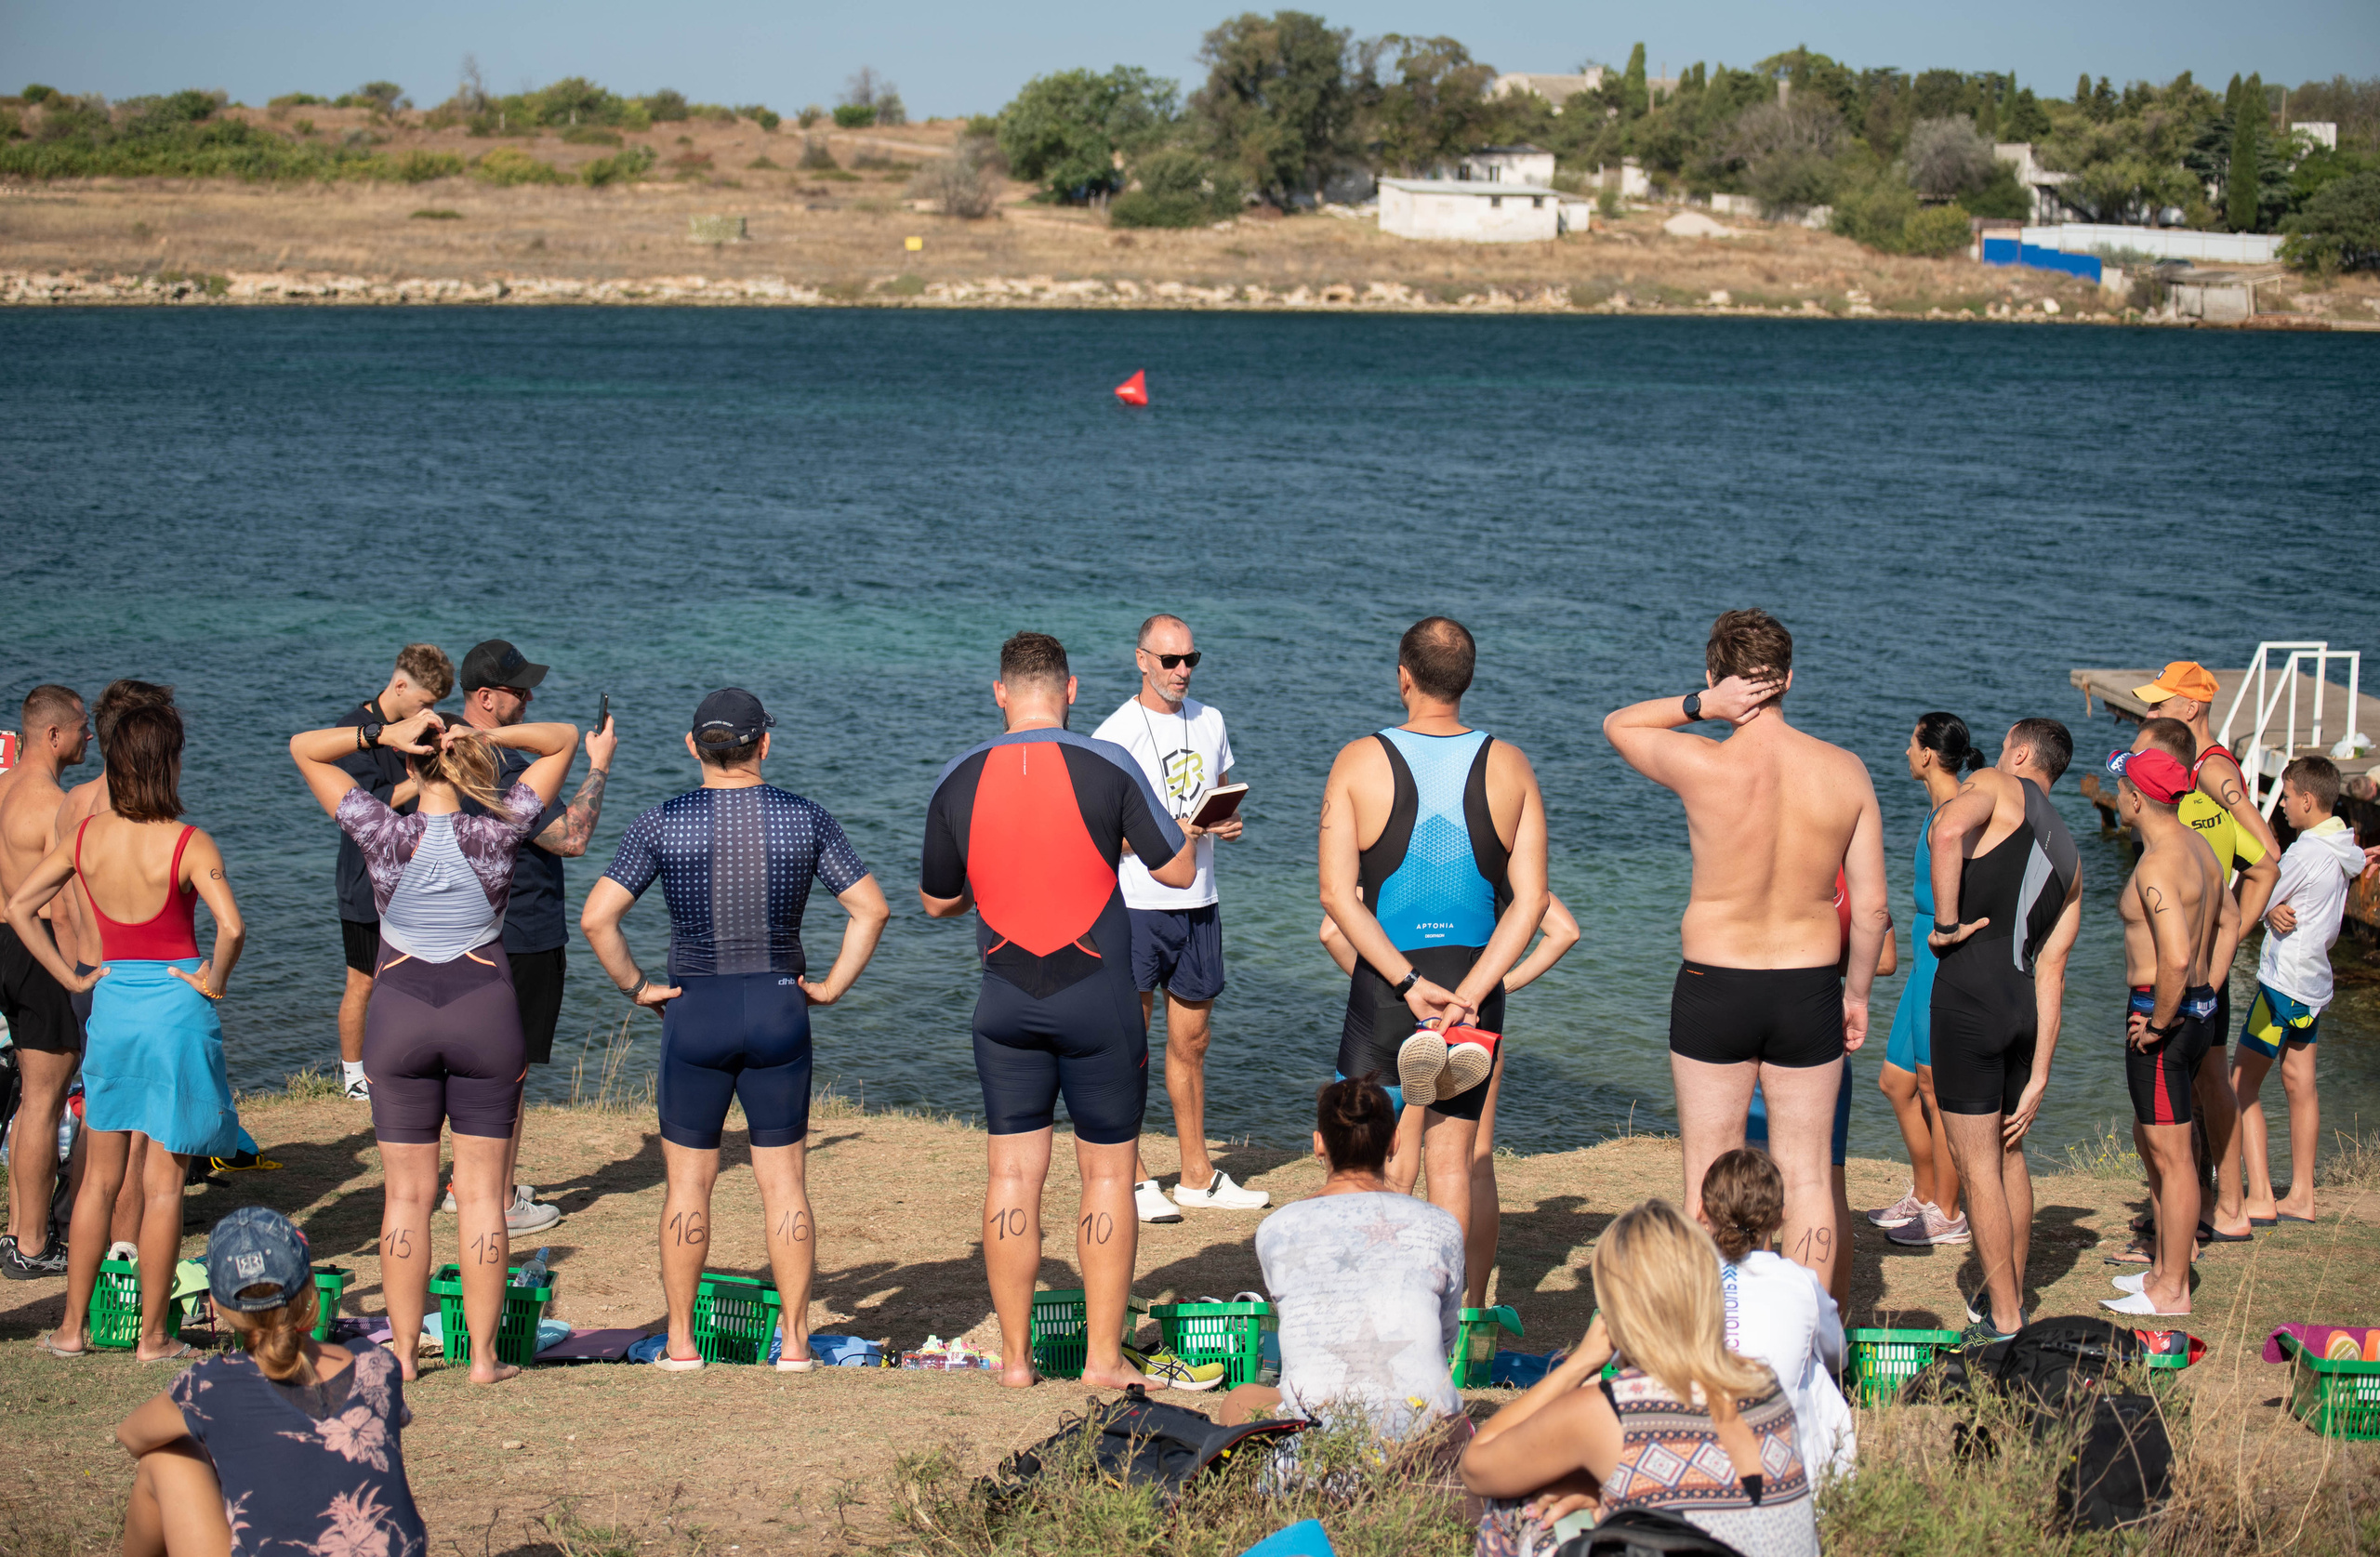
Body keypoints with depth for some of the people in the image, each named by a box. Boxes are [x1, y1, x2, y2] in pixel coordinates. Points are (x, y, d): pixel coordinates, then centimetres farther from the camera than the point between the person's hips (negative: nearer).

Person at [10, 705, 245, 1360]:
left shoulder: (87, 835, -1)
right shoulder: (188, 844, -14)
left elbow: (19, 907, 2)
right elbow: (231, 926, -25)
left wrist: (70, 977, 6)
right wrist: (213, 983, -8)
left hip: (110, 1005, 4)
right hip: (176, 1008, -4)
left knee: (99, 1178, 15)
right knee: (163, 1183, 3)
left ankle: (72, 1327, 18)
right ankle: (153, 1336, 8)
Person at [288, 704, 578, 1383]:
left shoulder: (385, 834, -7)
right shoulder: (497, 832, -5)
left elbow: (302, 748, 2)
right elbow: (563, 741, 6)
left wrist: (381, 735, -11)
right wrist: (489, 735, -9)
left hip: (399, 1016, 0)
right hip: (486, 1013, 0)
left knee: (407, 1193, 7)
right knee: (482, 1192, 4)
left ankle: (402, 1352, 9)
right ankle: (484, 1356, 5)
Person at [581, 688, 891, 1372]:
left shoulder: (661, 824, -8)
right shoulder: (806, 818, -4)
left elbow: (597, 918, -13)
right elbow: (871, 909, -4)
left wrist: (635, 986, -2)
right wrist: (833, 985, 2)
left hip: (694, 1012, -1)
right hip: (779, 1011, 1)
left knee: (688, 1181, 9)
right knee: (783, 1179, 9)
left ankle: (681, 1341, 13)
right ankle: (795, 1341, 10)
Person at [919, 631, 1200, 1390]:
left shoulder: (959, 780, -1)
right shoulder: (1109, 767, -10)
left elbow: (936, 900, 11)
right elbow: (1178, 872, -5)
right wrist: (1186, 832, 17)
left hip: (1006, 1002, 3)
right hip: (1097, 999, -2)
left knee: (1014, 1174, 8)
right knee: (1108, 1173, 6)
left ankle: (1015, 1356, 10)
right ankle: (1104, 1356, 8)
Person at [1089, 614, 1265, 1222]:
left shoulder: (1209, 720, 10)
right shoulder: (1116, 734, -9)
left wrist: (1230, 823, -1)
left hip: (1199, 904, 6)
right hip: (1136, 904, -6)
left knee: (1191, 1041, 13)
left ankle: (1197, 1176, 21)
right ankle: (1131, 1178, 5)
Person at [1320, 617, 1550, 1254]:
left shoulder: (1360, 761, -6)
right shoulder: (1509, 766, 0)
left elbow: (1337, 894, -13)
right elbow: (1532, 898, -6)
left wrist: (1409, 982, -14)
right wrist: (1468, 994, -12)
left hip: (1385, 986, -2)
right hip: (1478, 980, 2)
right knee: (1451, 1157, 11)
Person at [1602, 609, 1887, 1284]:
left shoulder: (1703, 767, -15)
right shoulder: (1844, 771, -6)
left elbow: (1617, 724, 6)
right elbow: (1872, 906, -1)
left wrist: (1699, 705, -10)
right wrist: (1856, 992, 12)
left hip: (1714, 988, -2)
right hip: (1809, 989, 2)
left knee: (1709, 1178, 8)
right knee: (1806, 1175, 11)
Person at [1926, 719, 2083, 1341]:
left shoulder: (1997, 786, 1)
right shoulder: (2071, 857, 19)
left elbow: (1947, 830, -25)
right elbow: (2052, 969, 13)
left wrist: (1945, 923, -15)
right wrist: (2038, 1076, 10)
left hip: (1969, 992, -7)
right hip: (2024, 1000, 7)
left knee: (1976, 1167, 0)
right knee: (2009, 1155, 23)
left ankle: (2003, 1322, 3)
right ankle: (2011, 1297, 33)